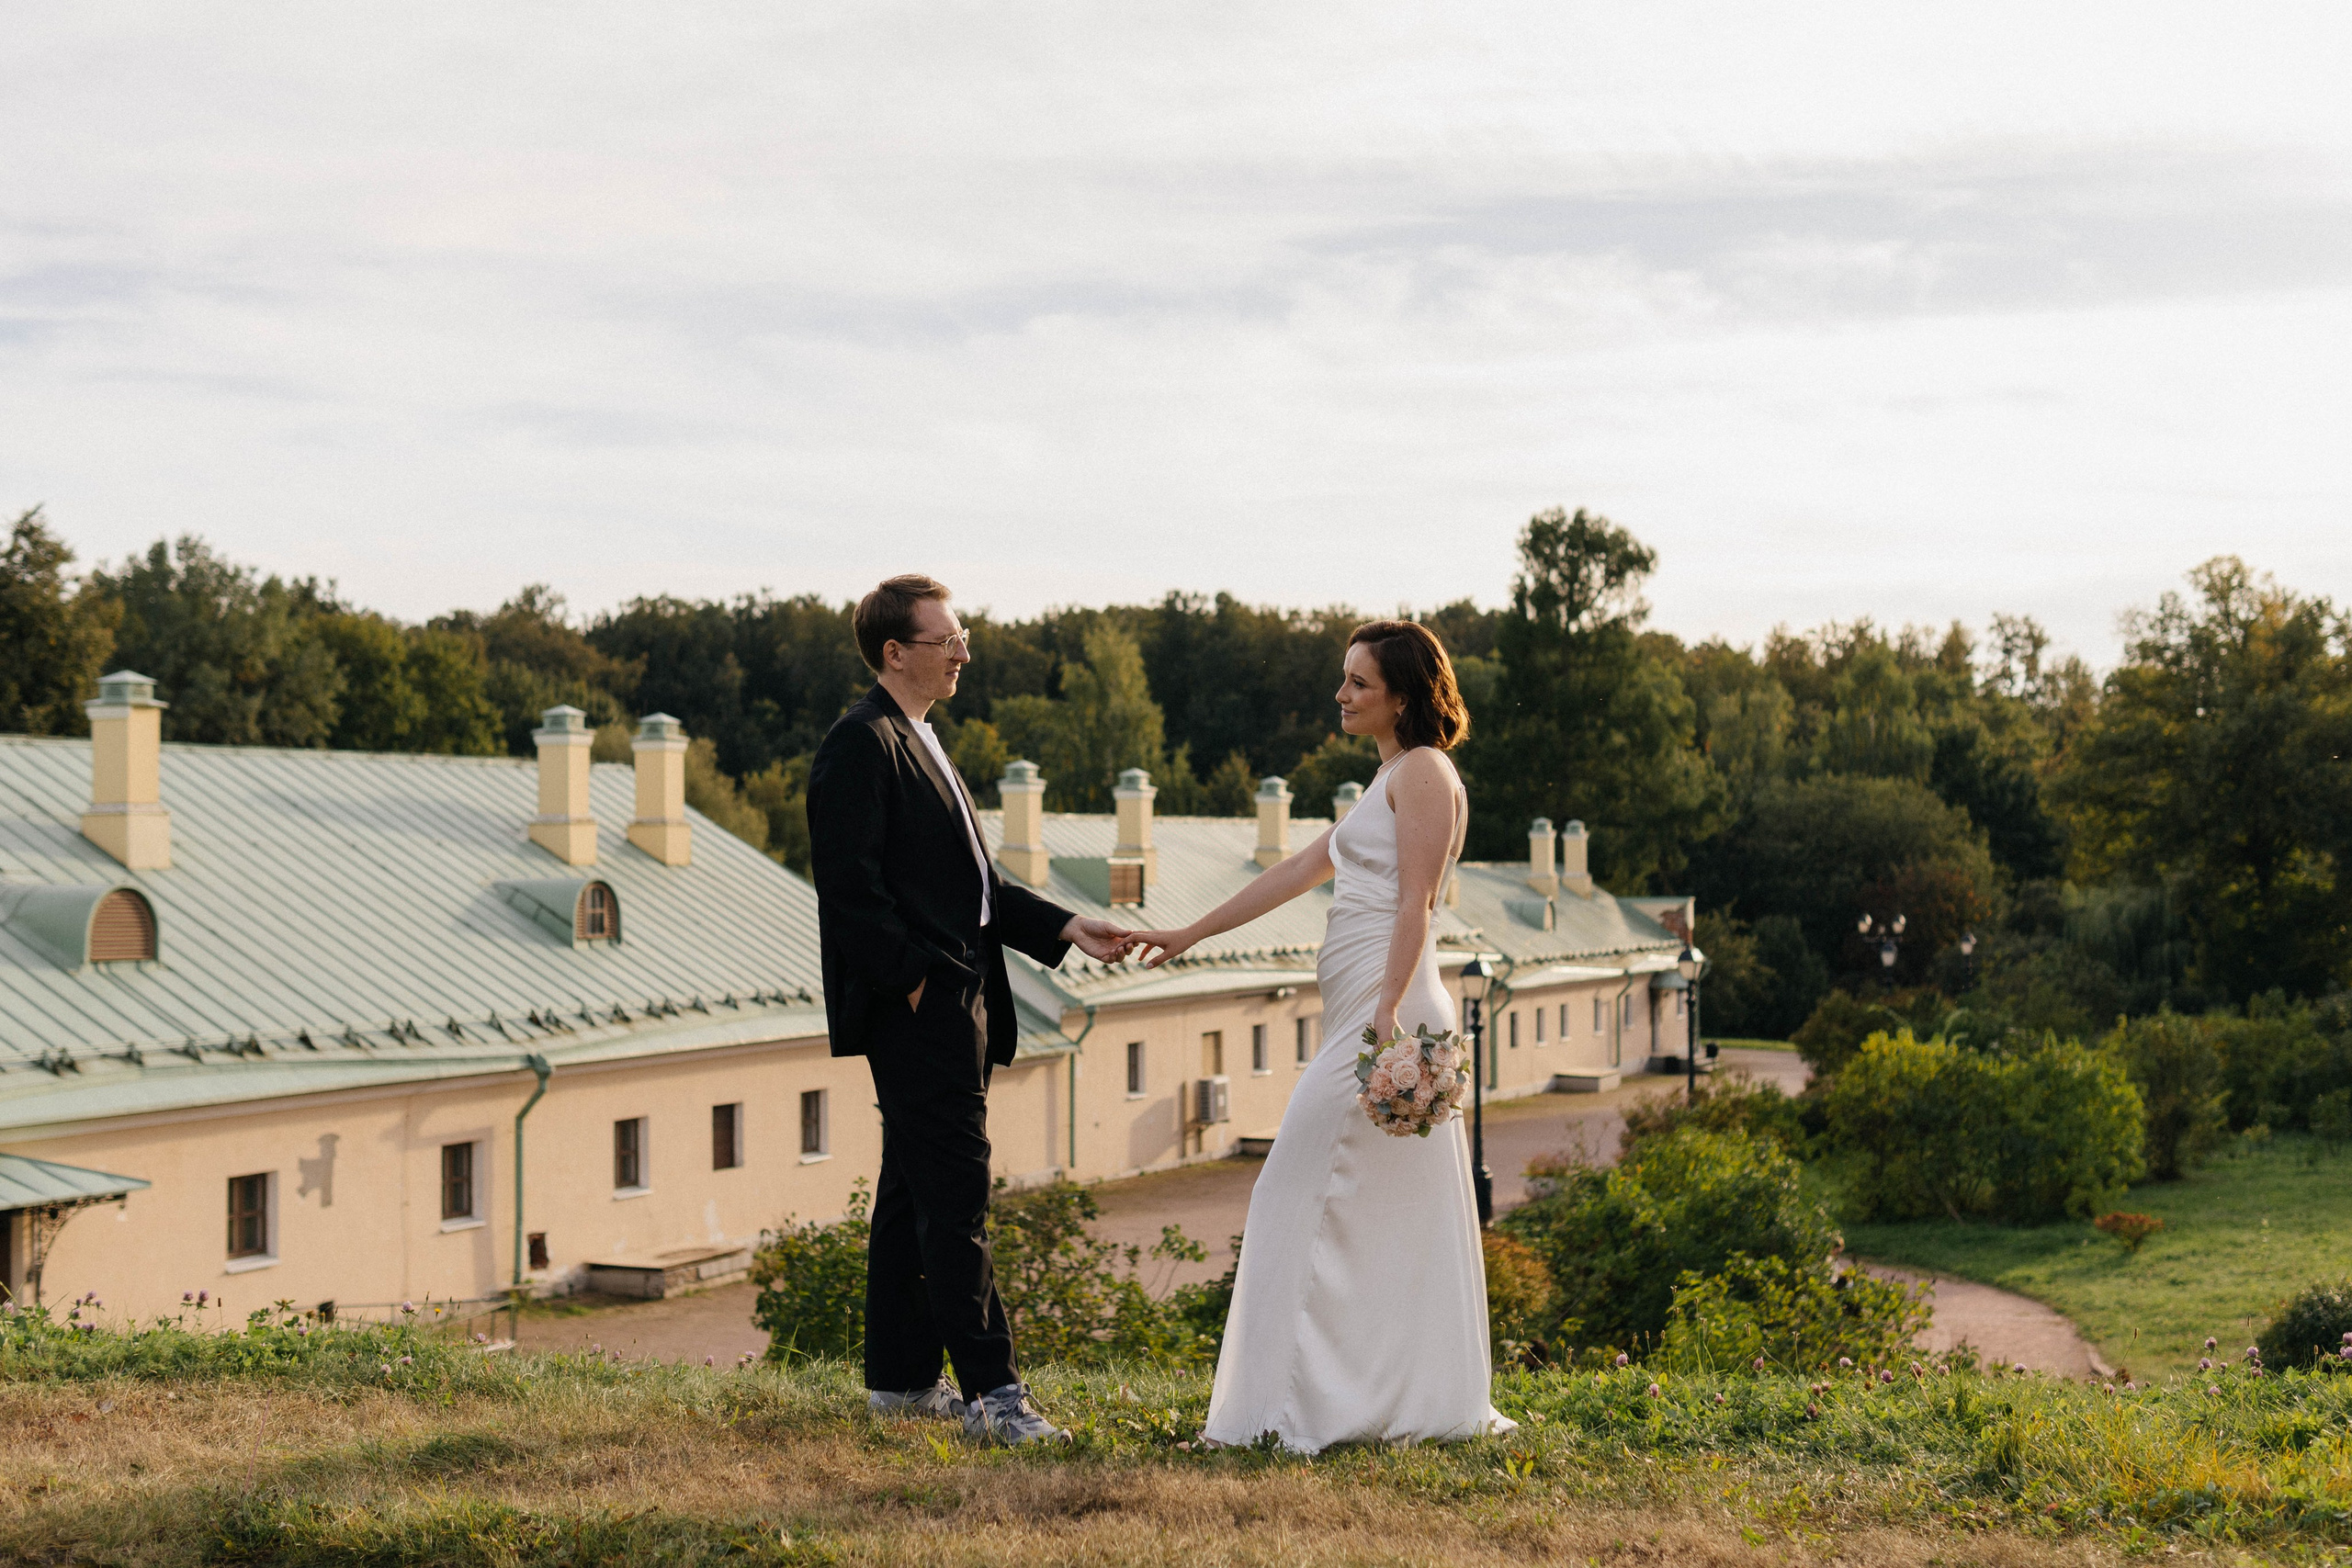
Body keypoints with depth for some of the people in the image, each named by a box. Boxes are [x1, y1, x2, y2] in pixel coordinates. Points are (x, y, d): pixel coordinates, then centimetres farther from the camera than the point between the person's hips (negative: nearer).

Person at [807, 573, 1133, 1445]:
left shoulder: (917, 744, 20)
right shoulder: (861, 745, -12)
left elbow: (971, 882, 23)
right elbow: (853, 889, -19)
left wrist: (1065, 929, 15)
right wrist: (917, 980, -19)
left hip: (955, 1004, 10)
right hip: (918, 1011, -10)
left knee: (915, 1193, 14)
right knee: (955, 1197, -11)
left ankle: (900, 1379, 20)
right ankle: (990, 1390, -11)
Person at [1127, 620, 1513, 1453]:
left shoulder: (1424, 772, -7)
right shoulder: (1392, 776, 22)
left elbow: (1415, 904, -17)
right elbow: (1299, 870, 24)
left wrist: (1388, 1014, -25)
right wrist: (1189, 934, 24)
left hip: (1386, 1009, -10)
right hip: (1364, 1012, 10)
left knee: (1316, 1195, -8)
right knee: (1387, 1214, 10)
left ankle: (1329, 1398, -5)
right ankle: (1417, 1396, 13)